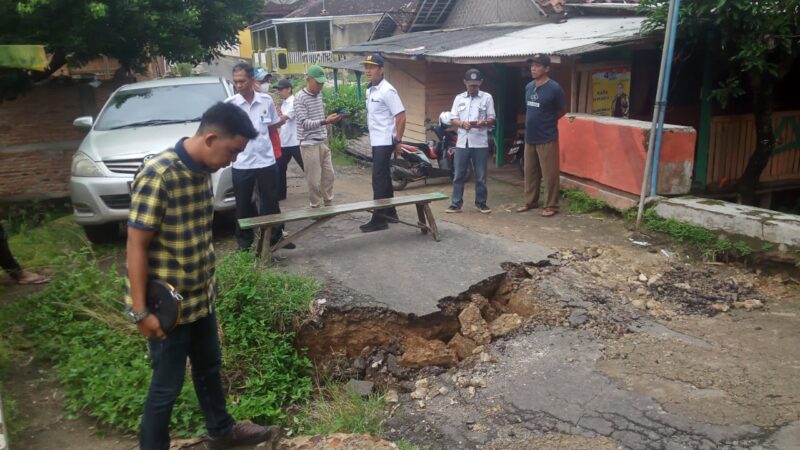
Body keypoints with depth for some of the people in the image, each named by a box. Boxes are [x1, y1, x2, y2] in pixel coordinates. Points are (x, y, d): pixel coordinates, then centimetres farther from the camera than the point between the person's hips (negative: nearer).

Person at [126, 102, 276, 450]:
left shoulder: (202, 171, 0)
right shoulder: (159, 176, -25)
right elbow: (136, 245, -21)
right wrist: (141, 310, -19)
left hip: (200, 295, 8)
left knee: (209, 367, 24)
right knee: (168, 384, 7)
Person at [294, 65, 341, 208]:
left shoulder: (319, 95, 9)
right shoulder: (300, 98, -13)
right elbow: (304, 123, -19)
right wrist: (325, 121, -32)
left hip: (323, 142, 7)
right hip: (309, 144, -7)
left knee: (329, 175, 11)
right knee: (314, 180, -1)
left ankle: (329, 204, 24)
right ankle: (315, 208, 12)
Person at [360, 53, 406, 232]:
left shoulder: (387, 90, -15)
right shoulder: (369, 91, 12)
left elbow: (401, 116, -17)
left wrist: (398, 141, -17)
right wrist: (372, 137, 16)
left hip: (385, 142, -9)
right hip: (376, 141, 9)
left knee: (378, 179, -9)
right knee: (384, 178, 15)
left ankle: (379, 219, -5)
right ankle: (390, 212, 24)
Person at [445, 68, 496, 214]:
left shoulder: (487, 97, 4)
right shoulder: (459, 98, 10)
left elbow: (492, 119, 3)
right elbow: (454, 119, 6)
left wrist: (483, 123, -19)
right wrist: (462, 123, -15)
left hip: (480, 143, -2)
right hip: (462, 142, 2)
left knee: (481, 176, 5)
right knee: (459, 175, 4)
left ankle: (481, 203, 16)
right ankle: (456, 204, 10)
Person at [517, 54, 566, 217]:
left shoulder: (554, 88, -12)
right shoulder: (529, 87, 7)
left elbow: (562, 111, 0)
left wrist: (546, 121, 8)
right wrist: (534, 122, 13)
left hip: (547, 139, -6)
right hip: (529, 138, 6)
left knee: (549, 174, 1)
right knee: (530, 172, 14)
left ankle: (551, 206, 9)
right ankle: (530, 202, 27)